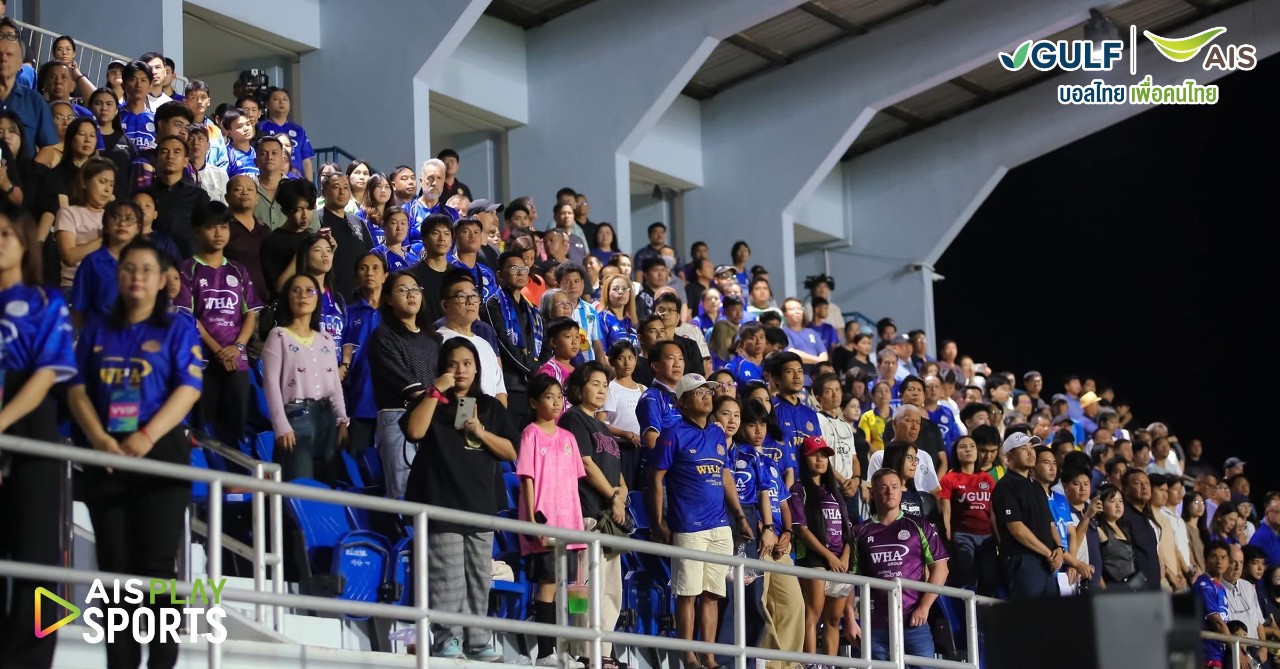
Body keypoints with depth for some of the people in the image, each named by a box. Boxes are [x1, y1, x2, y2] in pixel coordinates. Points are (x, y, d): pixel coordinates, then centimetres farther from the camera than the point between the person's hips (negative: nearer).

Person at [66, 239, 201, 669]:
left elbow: (189, 389, -7)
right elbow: (77, 390, 9)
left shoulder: (178, 330, 5)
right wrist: (99, 439, -9)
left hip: (161, 453, -3)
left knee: (156, 564, -7)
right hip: (106, 455, 4)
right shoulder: (98, 332, 15)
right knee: (115, 565, 3)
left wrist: (146, 437, -18)